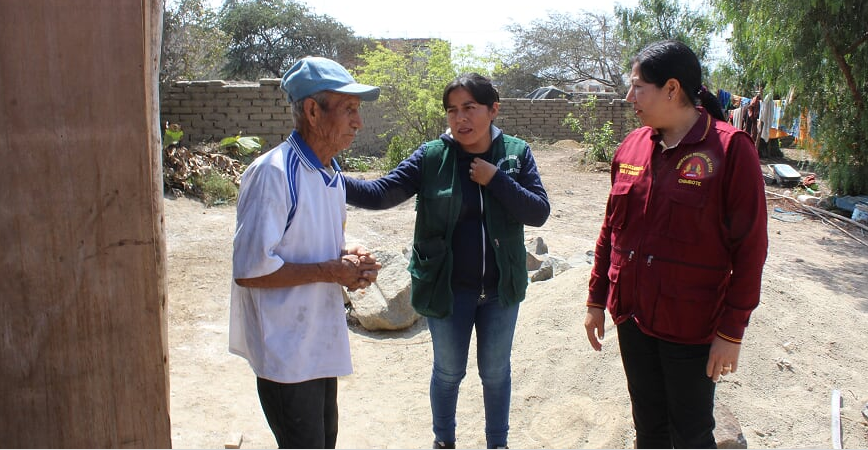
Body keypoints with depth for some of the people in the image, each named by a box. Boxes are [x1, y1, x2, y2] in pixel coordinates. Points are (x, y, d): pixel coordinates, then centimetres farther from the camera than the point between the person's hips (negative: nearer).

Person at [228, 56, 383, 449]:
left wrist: (349, 258, -2)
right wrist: (329, 271, -21)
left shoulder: (332, 173, 7)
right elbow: (248, 270, -24)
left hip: (322, 340, 9)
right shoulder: (273, 173, -21)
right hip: (286, 349, -9)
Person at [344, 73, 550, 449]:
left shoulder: (516, 154, -5)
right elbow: (379, 192, -17)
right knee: (448, 371, 18)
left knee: (495, 371, 19)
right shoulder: (431, 157, -10)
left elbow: (539, 212, -10)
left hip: (501, 288, 1)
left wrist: (495, 179, -21)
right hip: (448, 288, -1)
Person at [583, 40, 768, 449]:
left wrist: (731, 331, -11)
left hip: (690, 326, -5)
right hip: (632, 318, 5)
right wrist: (597, 299, 11)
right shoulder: (632, 146, 3)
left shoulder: (730, 149, -13)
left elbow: (750, 247, -12)